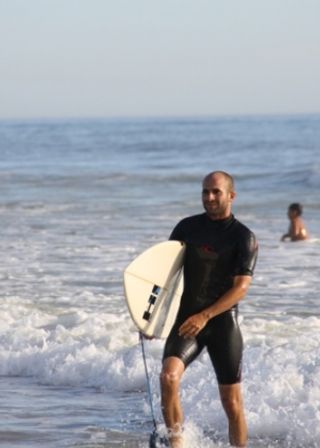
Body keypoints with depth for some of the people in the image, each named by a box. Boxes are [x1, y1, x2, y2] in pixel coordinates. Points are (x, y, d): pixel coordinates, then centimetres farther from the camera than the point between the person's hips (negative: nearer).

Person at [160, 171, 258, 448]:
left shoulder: (244, 238, -3)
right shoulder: (187, 228, 9)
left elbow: (241, 287, -12)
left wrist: (205, 316, -23)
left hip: (223, 322, -2)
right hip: (187, 320, 2)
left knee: (232, 402, 2)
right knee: (169, 376, -24)